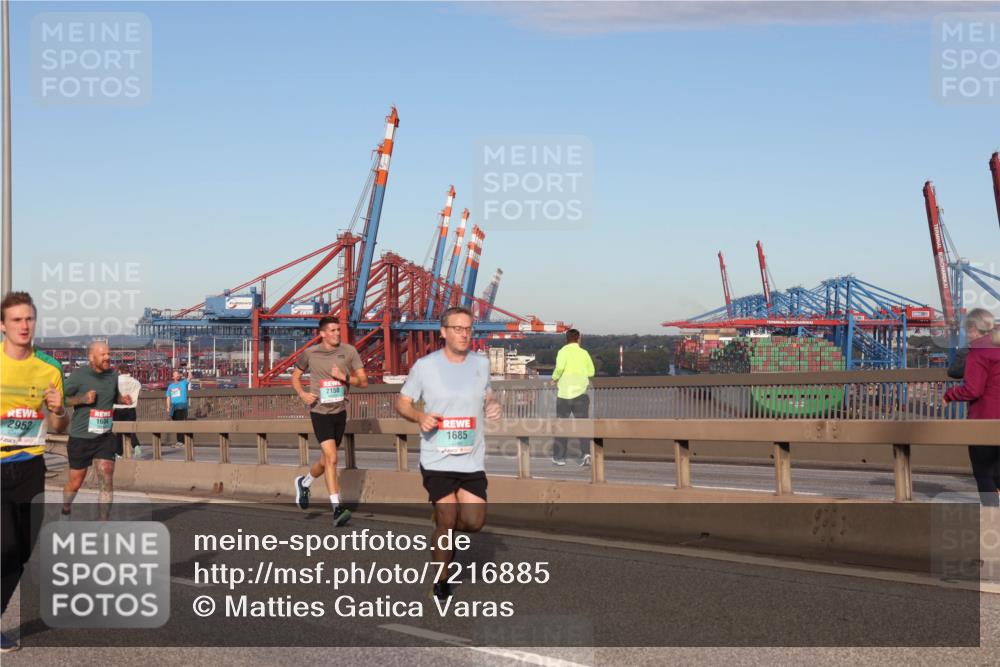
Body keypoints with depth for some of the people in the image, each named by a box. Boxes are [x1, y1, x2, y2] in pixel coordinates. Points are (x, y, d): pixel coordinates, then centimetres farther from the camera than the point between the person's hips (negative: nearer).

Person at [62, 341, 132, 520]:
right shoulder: (79, 375, -11)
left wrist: (123, 399, -1)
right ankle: (65, 509, 43)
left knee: (106, 481, -11)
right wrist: (83, 399, -22)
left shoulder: (112, 375, 3)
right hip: (80, 438, -3)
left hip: (105, 438, 3)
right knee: (76, 482, 11)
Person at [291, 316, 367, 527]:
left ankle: (304, 483, 46)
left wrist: (345, 377, -16)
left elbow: (363, 381, 2)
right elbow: (295, 376, 13)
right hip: (320, 411, -4)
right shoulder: (310, 353, -2)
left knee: (325, 460, 16)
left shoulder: (348, 351, 1)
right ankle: (336, 508, -14)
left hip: (340, 411, 4)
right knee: (331, 458, -17)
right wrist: (302, 394, -6)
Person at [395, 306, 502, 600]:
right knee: (446, 522, -2)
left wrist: (492, 406, -1)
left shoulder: (481, 363, 7)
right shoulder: (424, 366, -4)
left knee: (474, 522, -4)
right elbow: (401, 402, 3)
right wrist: (420, 416, -18)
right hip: (437, 461, -3)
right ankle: (442, 580, 19)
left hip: (472, 460, 3)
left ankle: (443, 522, 31)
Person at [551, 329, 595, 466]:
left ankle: (559, 457, 15)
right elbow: (591, 372, 7)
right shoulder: (584, 353, 4)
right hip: (581, 393, 1)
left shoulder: (563, 351, -6)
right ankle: (586, 453, -17)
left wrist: (554, 378, -4)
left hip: (564, 393, -1)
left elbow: (560, 367, -22)